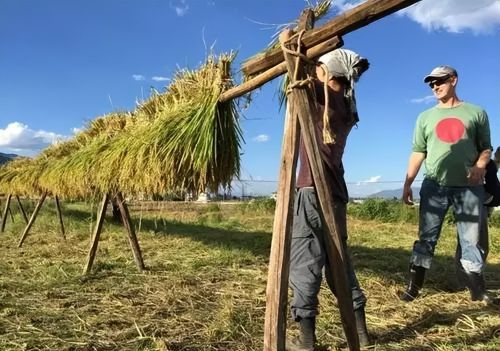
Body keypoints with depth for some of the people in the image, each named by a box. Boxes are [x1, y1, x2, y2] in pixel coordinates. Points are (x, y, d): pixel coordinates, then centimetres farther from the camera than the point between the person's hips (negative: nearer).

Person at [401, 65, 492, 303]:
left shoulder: (476, 112, 10)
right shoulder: (426, 117, 14)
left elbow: (486, 147, 8)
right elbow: (418, 152, 9)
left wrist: (480, 165, -13)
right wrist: (407, 183, 1)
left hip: (469, 186, -1)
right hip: (434, 185, 1)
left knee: (471, 239, 2)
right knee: (426, 237, 1)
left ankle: (478, 290, 11)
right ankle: (413, 287, 4)